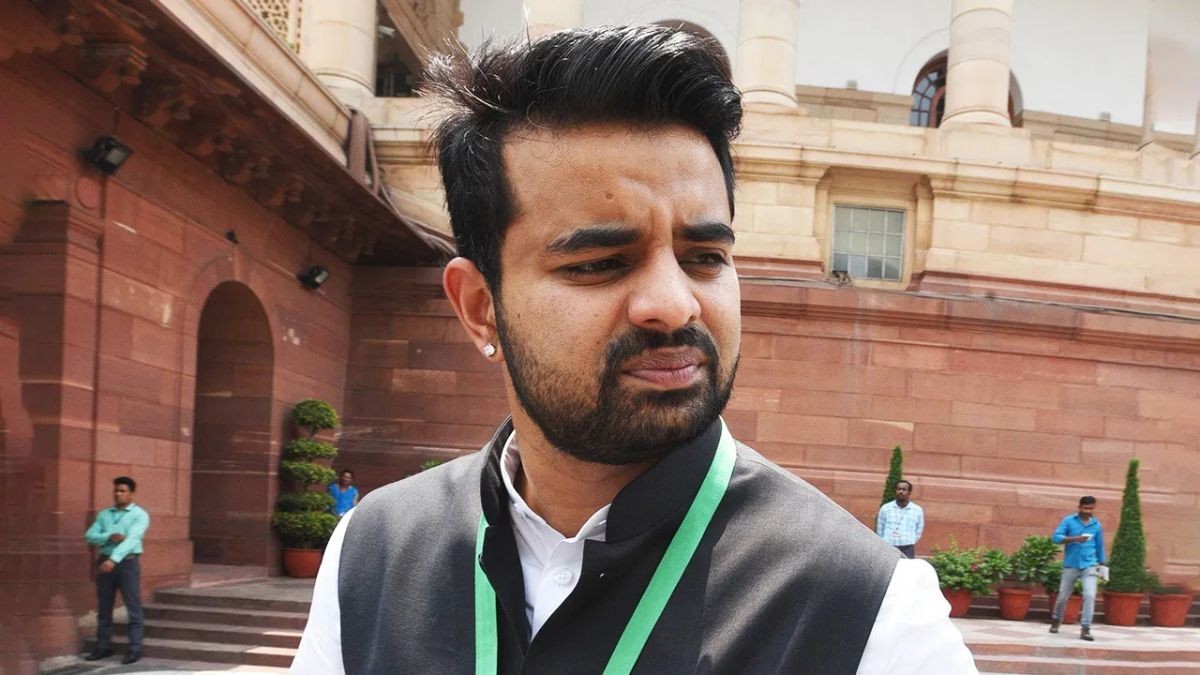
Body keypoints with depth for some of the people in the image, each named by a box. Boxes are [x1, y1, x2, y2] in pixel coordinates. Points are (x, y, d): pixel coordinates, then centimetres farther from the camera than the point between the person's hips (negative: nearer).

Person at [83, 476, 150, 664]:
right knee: (103, 607, 10)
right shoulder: (104, 514, 13)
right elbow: (90, 536, 4)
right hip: (105, 561, 5)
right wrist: (109, 537, -15)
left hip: (128, 563, -5)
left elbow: (132, 539, -17)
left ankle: (135, 649, -1)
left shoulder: (140, 514, -3)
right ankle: (103, 647, 20)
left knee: (133, 607, -4)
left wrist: (114, 560, -29)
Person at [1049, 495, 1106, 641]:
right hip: (1071, 565, -1)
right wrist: (1074, 539, -25)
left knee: (1090, 596, -16)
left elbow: (1100, 545, 17)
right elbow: (1055, 537, -13)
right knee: (1063, 596, 8)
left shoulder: (1096, 525, 6)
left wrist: (1101, 563, 19)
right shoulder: (1069, 521, -3)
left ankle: (1085, 629, -11)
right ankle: (1056, 621, 33)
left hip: (1089, 566, 1)